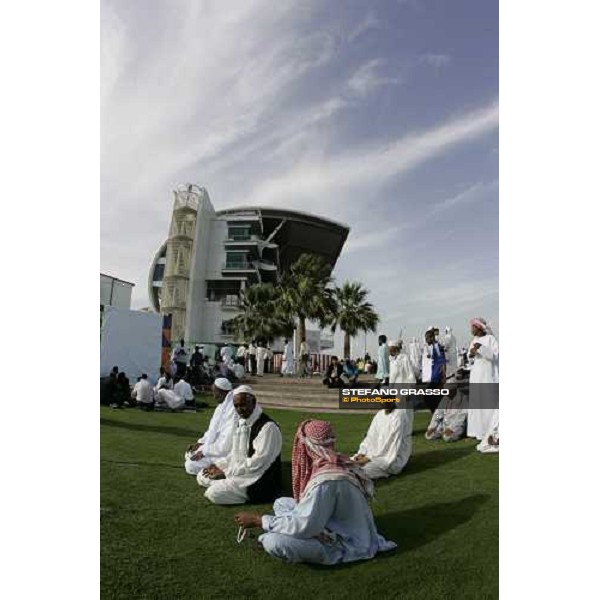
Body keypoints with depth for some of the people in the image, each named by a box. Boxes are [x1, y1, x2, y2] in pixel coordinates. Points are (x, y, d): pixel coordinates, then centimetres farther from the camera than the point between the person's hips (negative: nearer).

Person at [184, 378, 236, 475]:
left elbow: (226, 444, -28)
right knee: (189, 455, 14)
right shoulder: (223, 405, 5)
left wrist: (204, 452, -19)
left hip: (225, 452, -10)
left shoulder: (233, 410, -27)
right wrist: (200, 442, 4)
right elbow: (213, 429, 16)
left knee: (191, 466, -14)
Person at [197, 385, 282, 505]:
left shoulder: (268, 427, -22)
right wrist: (218, 465, -1)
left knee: (214, 493, -22)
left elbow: (257, 463, -23)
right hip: (239, 470, 9)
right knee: (202, 476, 6)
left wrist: (226, 473, -20)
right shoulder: (241, 422, 7)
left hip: (260, 481, -9)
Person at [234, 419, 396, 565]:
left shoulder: (326, 480, -30)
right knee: (281, 503, 13)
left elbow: (305, 526, -26)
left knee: (273, 542, -25)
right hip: (339, 528, 9)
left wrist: (259, 520, -18)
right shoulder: (337, 463, -5)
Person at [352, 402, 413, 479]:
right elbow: (371, 436, 8)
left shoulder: (399, 415, -18)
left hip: (392, 458, -8)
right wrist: (362, 453, -8)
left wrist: (369, 458, -21)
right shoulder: (380, 414, 6)